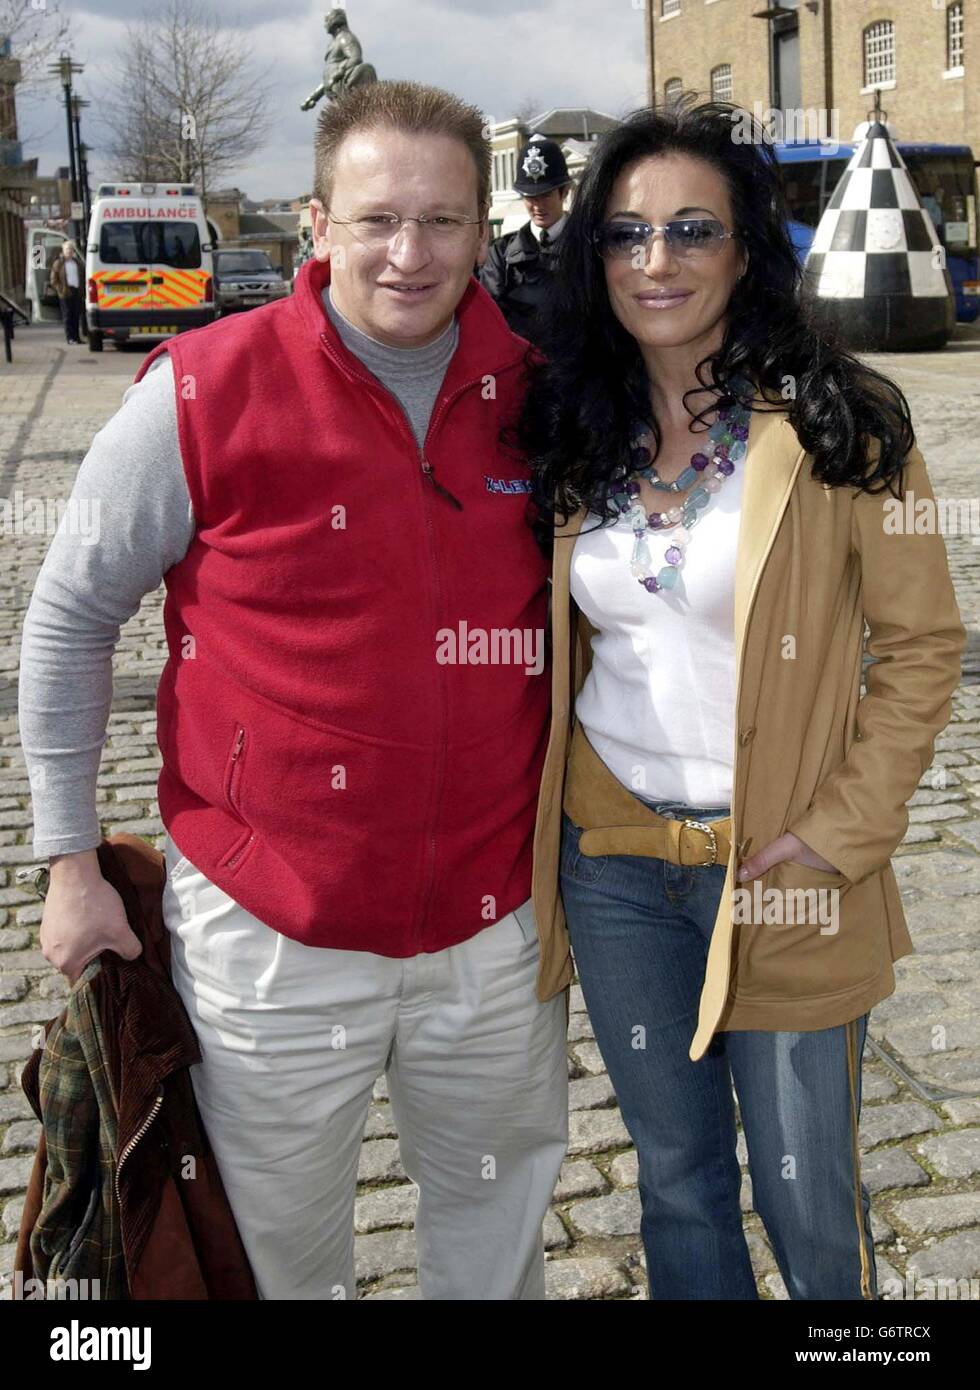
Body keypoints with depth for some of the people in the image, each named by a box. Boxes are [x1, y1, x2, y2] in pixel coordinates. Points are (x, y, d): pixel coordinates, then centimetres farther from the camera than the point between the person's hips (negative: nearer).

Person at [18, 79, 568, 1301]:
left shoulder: (538, 393, -3)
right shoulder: (201, 395, -12)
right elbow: (69, 619, -2)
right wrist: (70, 864, -2)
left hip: (493, 921, 3)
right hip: (270, 931, -2)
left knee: (499, 1212, 23)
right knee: (278, 1243, 17)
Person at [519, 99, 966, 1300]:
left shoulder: (838, 426, -10)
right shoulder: (571, 434, 3)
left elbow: (922, 645, -8)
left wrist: (845, 830, -15)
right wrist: (536, 814, 3)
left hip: (777, 870, -4)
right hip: (611, 857, 4)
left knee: (805, 1197, 10)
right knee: (675, 1174, 20)